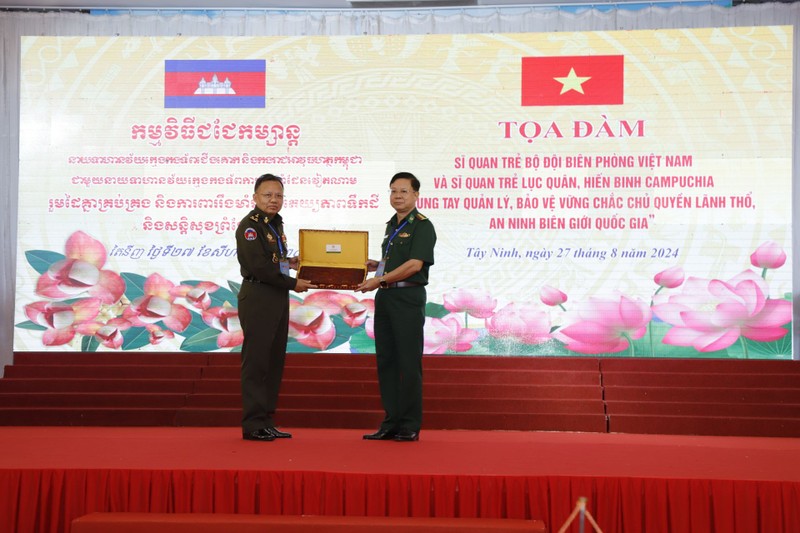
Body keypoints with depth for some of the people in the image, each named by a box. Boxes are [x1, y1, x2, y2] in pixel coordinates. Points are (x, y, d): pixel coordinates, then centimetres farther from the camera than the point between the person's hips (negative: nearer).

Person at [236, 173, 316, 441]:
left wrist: (287, 262, 5)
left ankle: (266, 421, 17)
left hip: (278, 299, 9)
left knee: (274, 360, 10)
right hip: (257, 298, -9)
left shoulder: (276, 224, 16)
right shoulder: (249, 225, -11)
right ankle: (253, 424, 0)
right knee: (256, 361, -6)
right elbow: (259, 267, -19)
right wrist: (292, 283, -13)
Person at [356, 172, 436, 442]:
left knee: (408, 362, -3)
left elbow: (414, 264, -18)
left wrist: (380, 280, -19)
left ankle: (410, 426, 4)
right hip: (385, 297, 8)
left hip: (408, 297, -8)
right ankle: (391, 423, 16)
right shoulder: (392, 225, 18)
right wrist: (375, 265, 8)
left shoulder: (422, 226, -8)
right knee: (385, 359, 9)